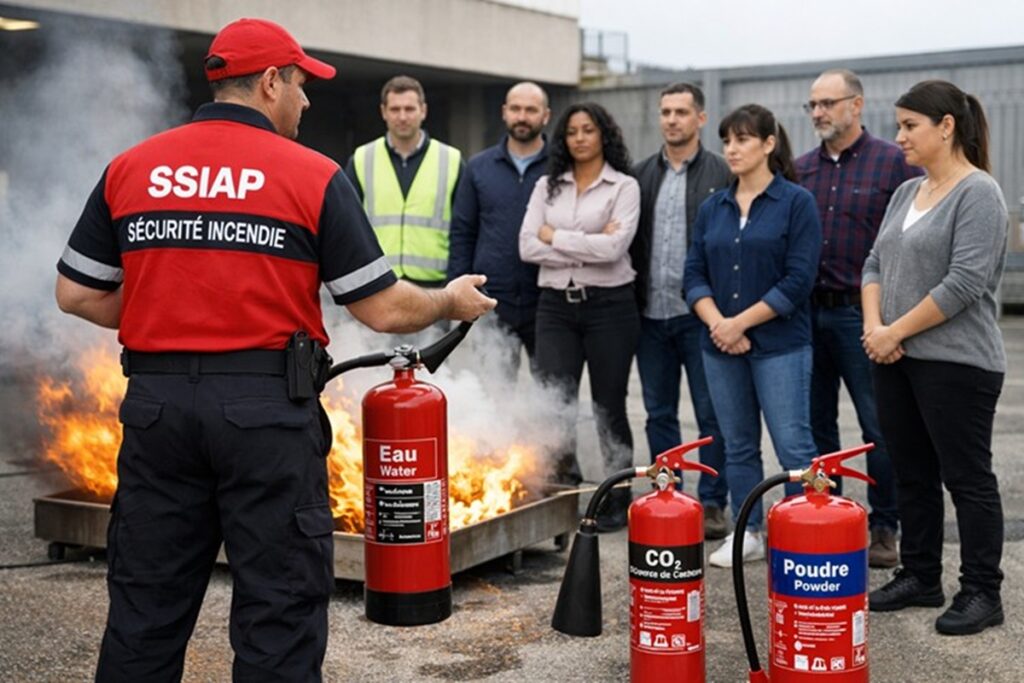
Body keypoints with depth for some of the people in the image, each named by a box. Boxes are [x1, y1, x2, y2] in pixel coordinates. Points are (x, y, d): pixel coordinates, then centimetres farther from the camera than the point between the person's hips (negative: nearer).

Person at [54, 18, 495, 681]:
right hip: (267, 403, -4)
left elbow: (77, 293, 9)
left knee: (146, 602, 14)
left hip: (155, 401, 4)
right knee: (280, 607, 6)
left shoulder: (129, 168, 7)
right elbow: (383, 309, -4)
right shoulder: (314, 176, -4)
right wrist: (451, 301, 14)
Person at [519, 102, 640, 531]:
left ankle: (617, 499, 19)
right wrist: (587, 248, -10)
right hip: (556, 304, 3)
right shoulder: (547, 186, 11)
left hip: (608, 304, -3)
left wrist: (555, 236, -6)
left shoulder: (624, 187, 0)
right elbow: (527, 246, -2)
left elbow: (613, 247, -15)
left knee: (609, 406, 6)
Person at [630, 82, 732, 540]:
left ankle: (712, 503, 11)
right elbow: (627, 239, 12)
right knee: (659, 413, 11)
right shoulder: (641, 175, 11)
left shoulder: (722, 174, -2)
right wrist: (632, 297, 4)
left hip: (700, 314, -4)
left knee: (711, 413, 2)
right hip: (651, 314, 5)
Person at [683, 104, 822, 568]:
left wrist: (740, 323, -13)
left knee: (793, 445, -6)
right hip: (721, 345, 5)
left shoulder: (796, 203, -4)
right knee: (738, 446, 12)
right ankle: (747, 534, 22)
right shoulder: (712, 208, 11)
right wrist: (717, 323, -9)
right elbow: (694, 274, 8)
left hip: (780, 344, -5)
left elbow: (798, 280, -11)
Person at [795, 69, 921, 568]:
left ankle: (883, 529, 12)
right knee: (817, 426, 11)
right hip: (807, 314, 5)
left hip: (862, 315, -5)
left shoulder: (894, 163, -2)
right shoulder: (801, 169, 11)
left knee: (880, 429, 0)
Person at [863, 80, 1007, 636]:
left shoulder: (978, 194, -11)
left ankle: (982, 593, 10)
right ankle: (920, 578, 24)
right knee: (912, 475, 13)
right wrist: (873, 326, -3)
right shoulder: (907, 193, 14)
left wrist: (896, 331, -15)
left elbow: (964, 282, -19)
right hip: (897, 360, 8)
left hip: (956, 362, -8)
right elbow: (876, 264, 14)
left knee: (967, 477, 1)